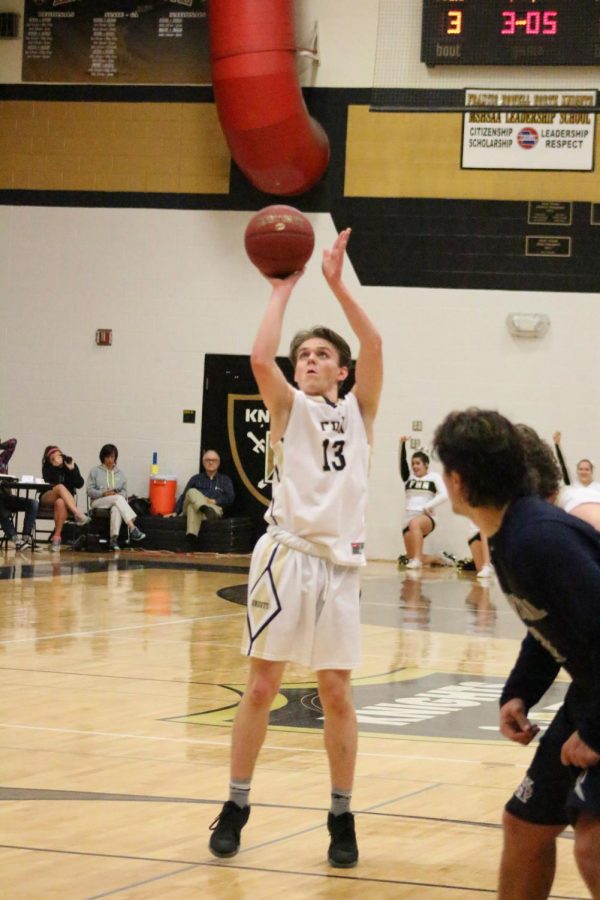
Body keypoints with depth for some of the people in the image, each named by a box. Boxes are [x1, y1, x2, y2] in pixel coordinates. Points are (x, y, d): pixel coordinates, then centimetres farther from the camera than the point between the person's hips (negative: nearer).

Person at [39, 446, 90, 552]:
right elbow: (51, 484, -17)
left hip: (67, 500, 1)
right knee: (60, 487, -33)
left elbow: (80, 484, -7)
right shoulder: (47, 468, -1)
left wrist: (72, 470, -16)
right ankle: (78, 514, -47)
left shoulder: (70, 463, 2)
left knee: (60, 502, -37)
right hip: (47, 499, -1)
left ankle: (56, 537, -39)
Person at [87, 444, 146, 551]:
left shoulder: (120, 473, 20)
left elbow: (124, 491, 15)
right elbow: (89, 490, 3)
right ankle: (132, 528, -47)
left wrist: (119, 494, -10)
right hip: (98, 502, -2)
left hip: (116, 502, 2)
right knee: (118, 499, -34)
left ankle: (114, 538, -50)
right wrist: (103, 493, -14)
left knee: (116, 509, -38)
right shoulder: (95, 471, 12)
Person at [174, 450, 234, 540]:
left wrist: (215, 501, -9)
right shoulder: (196, 479, 26)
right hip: (195, 505, 1)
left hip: (215, 508, -1)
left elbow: (230, 498, 8)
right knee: (192, 492, -33)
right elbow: (184, 497, 19)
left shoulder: (225, 480, 22)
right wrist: (175, 512, 4)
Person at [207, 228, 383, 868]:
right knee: (261, 687, 1)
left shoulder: (358, 410, 10)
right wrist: (282, 289, -7)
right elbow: (260, 358, -14)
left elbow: (374, 345, -7)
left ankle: (341, 816, 14)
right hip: (287, 555, -1)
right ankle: (236, 805, 11)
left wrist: (337, 283, -11)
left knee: (336, 694, 5)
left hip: (339, 562, 1)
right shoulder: (290, 408, 7)